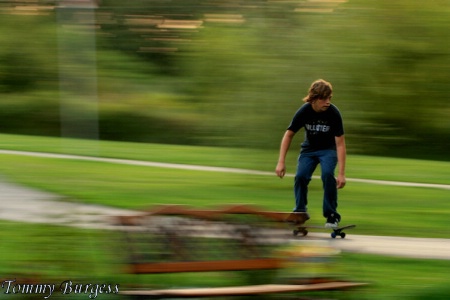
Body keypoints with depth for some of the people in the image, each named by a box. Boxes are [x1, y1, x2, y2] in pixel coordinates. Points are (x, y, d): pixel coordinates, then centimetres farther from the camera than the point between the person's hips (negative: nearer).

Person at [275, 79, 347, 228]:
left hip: (329, 149, -2)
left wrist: (341, 173, -28)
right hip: (309, 148, 2)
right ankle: (300, 213, 5)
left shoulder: (334, 113, -26)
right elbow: (289, 134, -8)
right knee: (301, 176, -18)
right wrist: (281, 162, -13)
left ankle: (332, 215, -14)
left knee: (327, 174, -28)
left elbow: (340, 144, -24)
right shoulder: (304, 112, -22)